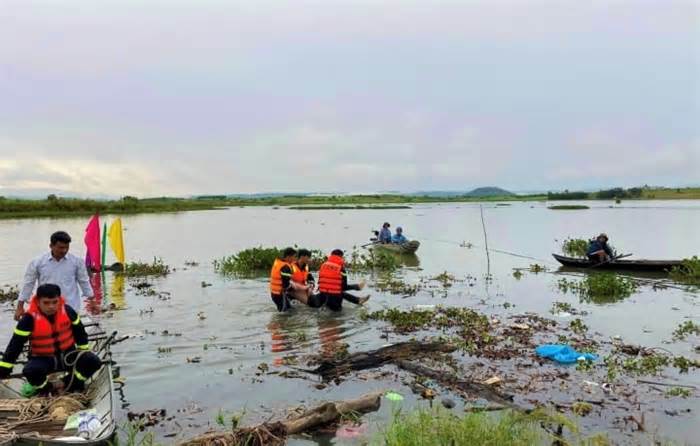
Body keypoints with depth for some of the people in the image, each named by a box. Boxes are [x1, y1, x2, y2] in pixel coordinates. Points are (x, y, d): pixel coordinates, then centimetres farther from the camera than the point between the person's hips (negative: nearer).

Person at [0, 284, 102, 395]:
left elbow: (79, 331, 4)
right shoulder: (30, 318, -19)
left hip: (67, 354, 2)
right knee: (30, 371, -34)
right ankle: (46, 390, -1)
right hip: (42, 359, -2)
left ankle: (70, 384, 7)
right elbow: (16, 344, -13)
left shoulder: (67, 311, -11)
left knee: (93, 361, -19)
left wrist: (84, 353, 8)